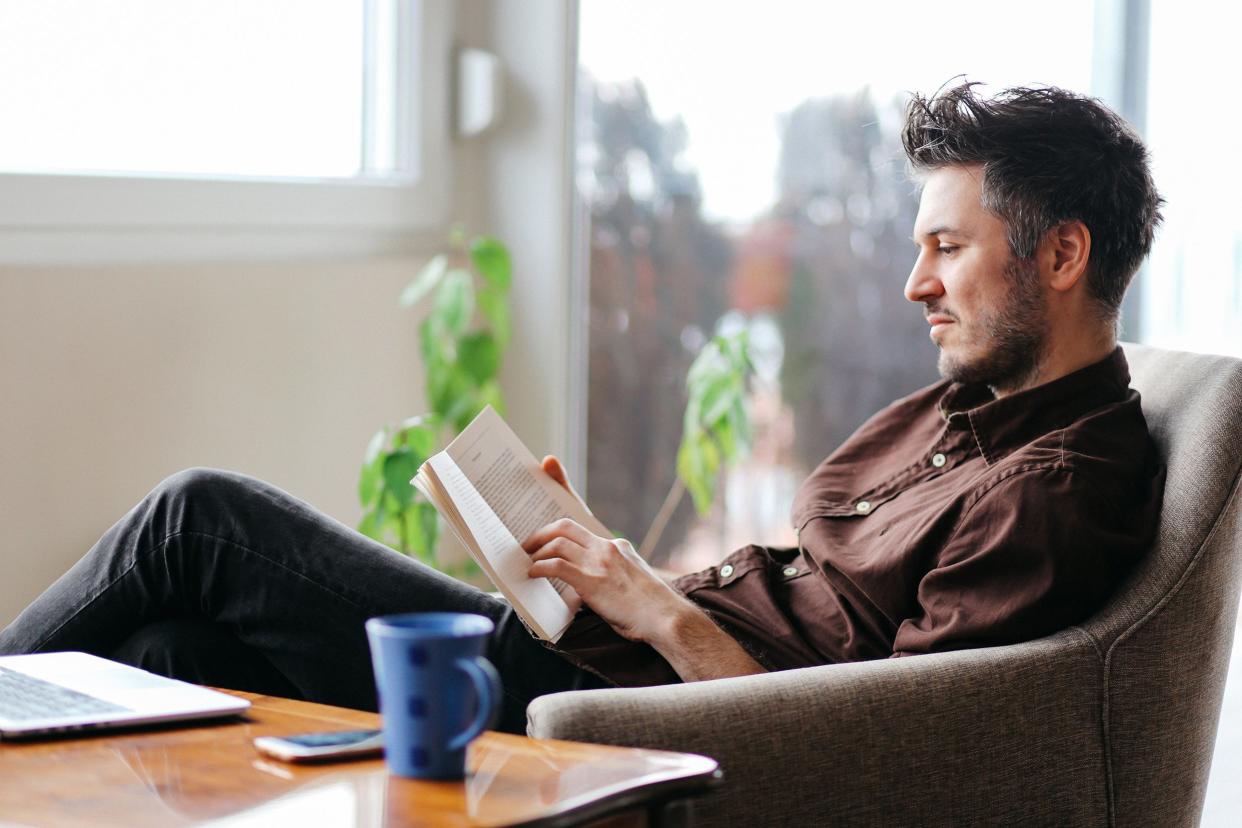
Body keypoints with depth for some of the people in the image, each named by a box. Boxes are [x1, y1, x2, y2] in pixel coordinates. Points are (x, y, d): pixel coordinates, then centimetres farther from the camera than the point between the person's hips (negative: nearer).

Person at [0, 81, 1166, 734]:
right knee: (173, 653, 2)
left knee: (205, 515, -4)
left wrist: (662, 611, -16)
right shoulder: (967, 405, 15)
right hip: (591, 656, 9)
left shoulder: (1056, 493, -15)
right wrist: (606, 559, 6)